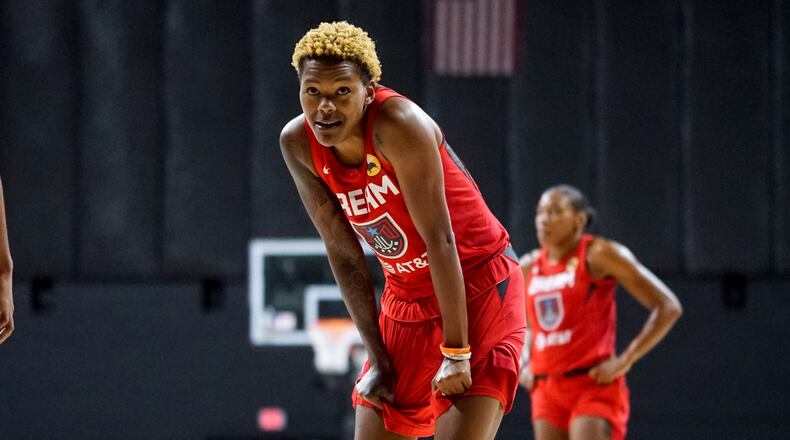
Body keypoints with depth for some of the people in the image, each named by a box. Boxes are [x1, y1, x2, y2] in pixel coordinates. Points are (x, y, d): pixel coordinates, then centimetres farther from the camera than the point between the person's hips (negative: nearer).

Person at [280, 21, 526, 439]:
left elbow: (440, 240, -24)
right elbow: (343, 253, -2)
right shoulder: (297, 144, -7)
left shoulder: (398, 124, -25)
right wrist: (379, 360, -4)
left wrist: (456, 353, -23)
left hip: (477, 290, -6)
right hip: (405, 299, 7)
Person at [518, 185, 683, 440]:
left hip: (595, 385, -6)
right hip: (547, 390, 6)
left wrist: (625, 360, -13)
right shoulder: (528, 268, 12)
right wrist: (525, 365, 12)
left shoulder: (598, 256, -6)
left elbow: (668, 308, -8)